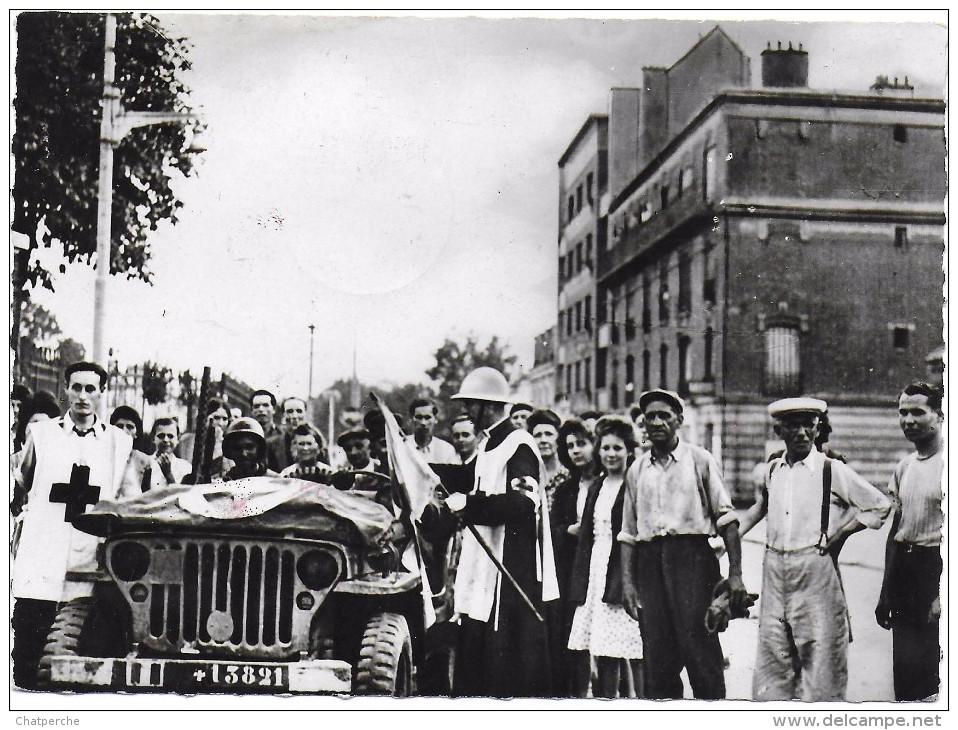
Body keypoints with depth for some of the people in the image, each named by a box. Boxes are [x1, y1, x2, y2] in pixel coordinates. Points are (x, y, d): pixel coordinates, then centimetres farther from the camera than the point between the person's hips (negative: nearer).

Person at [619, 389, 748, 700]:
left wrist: (735, 574, -6)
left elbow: (726, 519, 2)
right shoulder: (636, 470, 16)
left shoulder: (699, 460, 5)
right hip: (650, 561, 4)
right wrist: (627, 582, 8)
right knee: (656, 654, 2)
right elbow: (628, 533, 18)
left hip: (692, 557, -3)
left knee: (699, 646, -9)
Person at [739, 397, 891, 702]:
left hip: (816, 570, -4)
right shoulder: (772, 470, 9)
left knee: (819, 652, -1)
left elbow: (880, 505, 3)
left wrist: (839, 533, -2)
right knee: (772, 654, 6)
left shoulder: (833, 471, -4)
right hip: (774, 571, 4)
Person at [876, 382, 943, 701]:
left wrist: (944, 595, -20)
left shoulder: (947, 463, -12)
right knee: (903, 665, 10)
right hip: (904, 565, 7)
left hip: (937, 567, -7)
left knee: (925, 662, -6)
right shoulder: (904, 467, 13)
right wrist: (886, 592, 20)